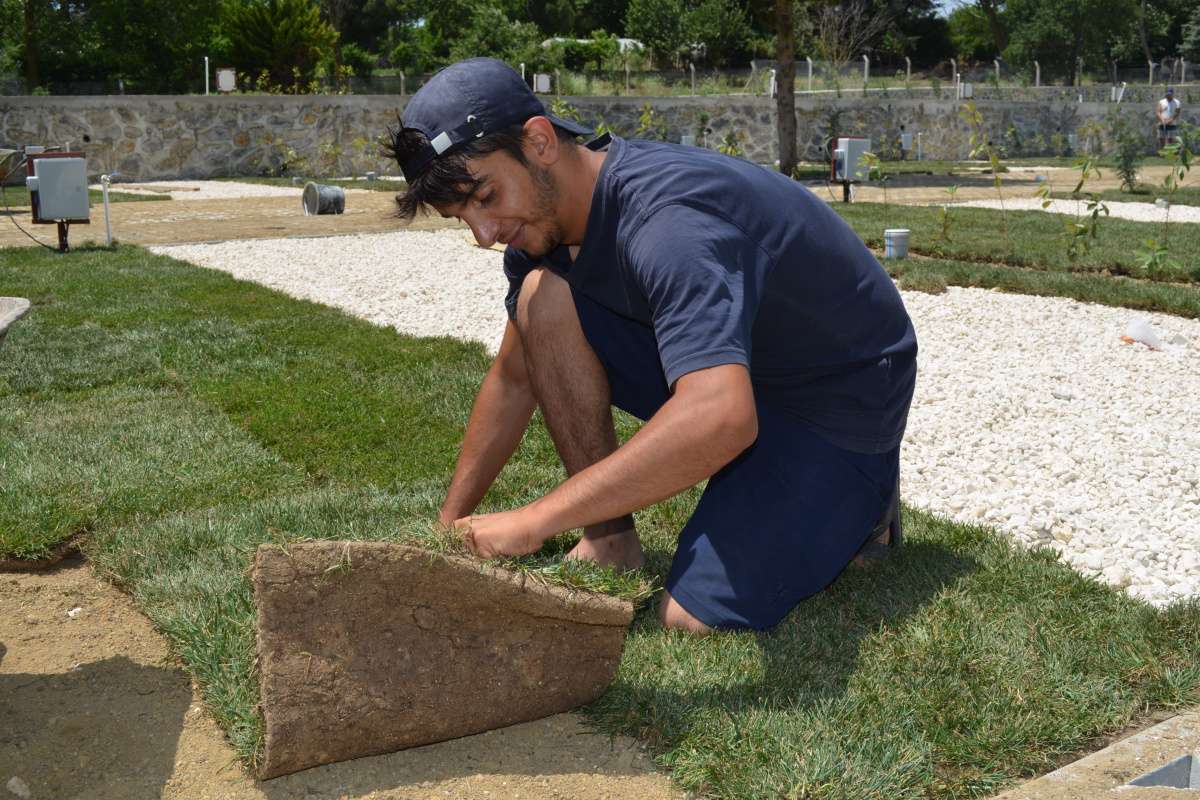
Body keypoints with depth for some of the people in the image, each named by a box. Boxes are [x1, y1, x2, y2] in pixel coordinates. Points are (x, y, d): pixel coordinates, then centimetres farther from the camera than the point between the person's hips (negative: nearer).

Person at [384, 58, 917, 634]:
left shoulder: (667, 218, -33)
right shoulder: (545, 211, -4)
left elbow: (719, 419, -47)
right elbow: (514, 377, 8)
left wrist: (533, 522, -43)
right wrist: (452, 523, 5)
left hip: (845, 397, -7)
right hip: (721, 368, 8)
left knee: (694, 619, -23)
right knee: (542, 298, -12)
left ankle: (856, 499, 5)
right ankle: (610, 544, -4)